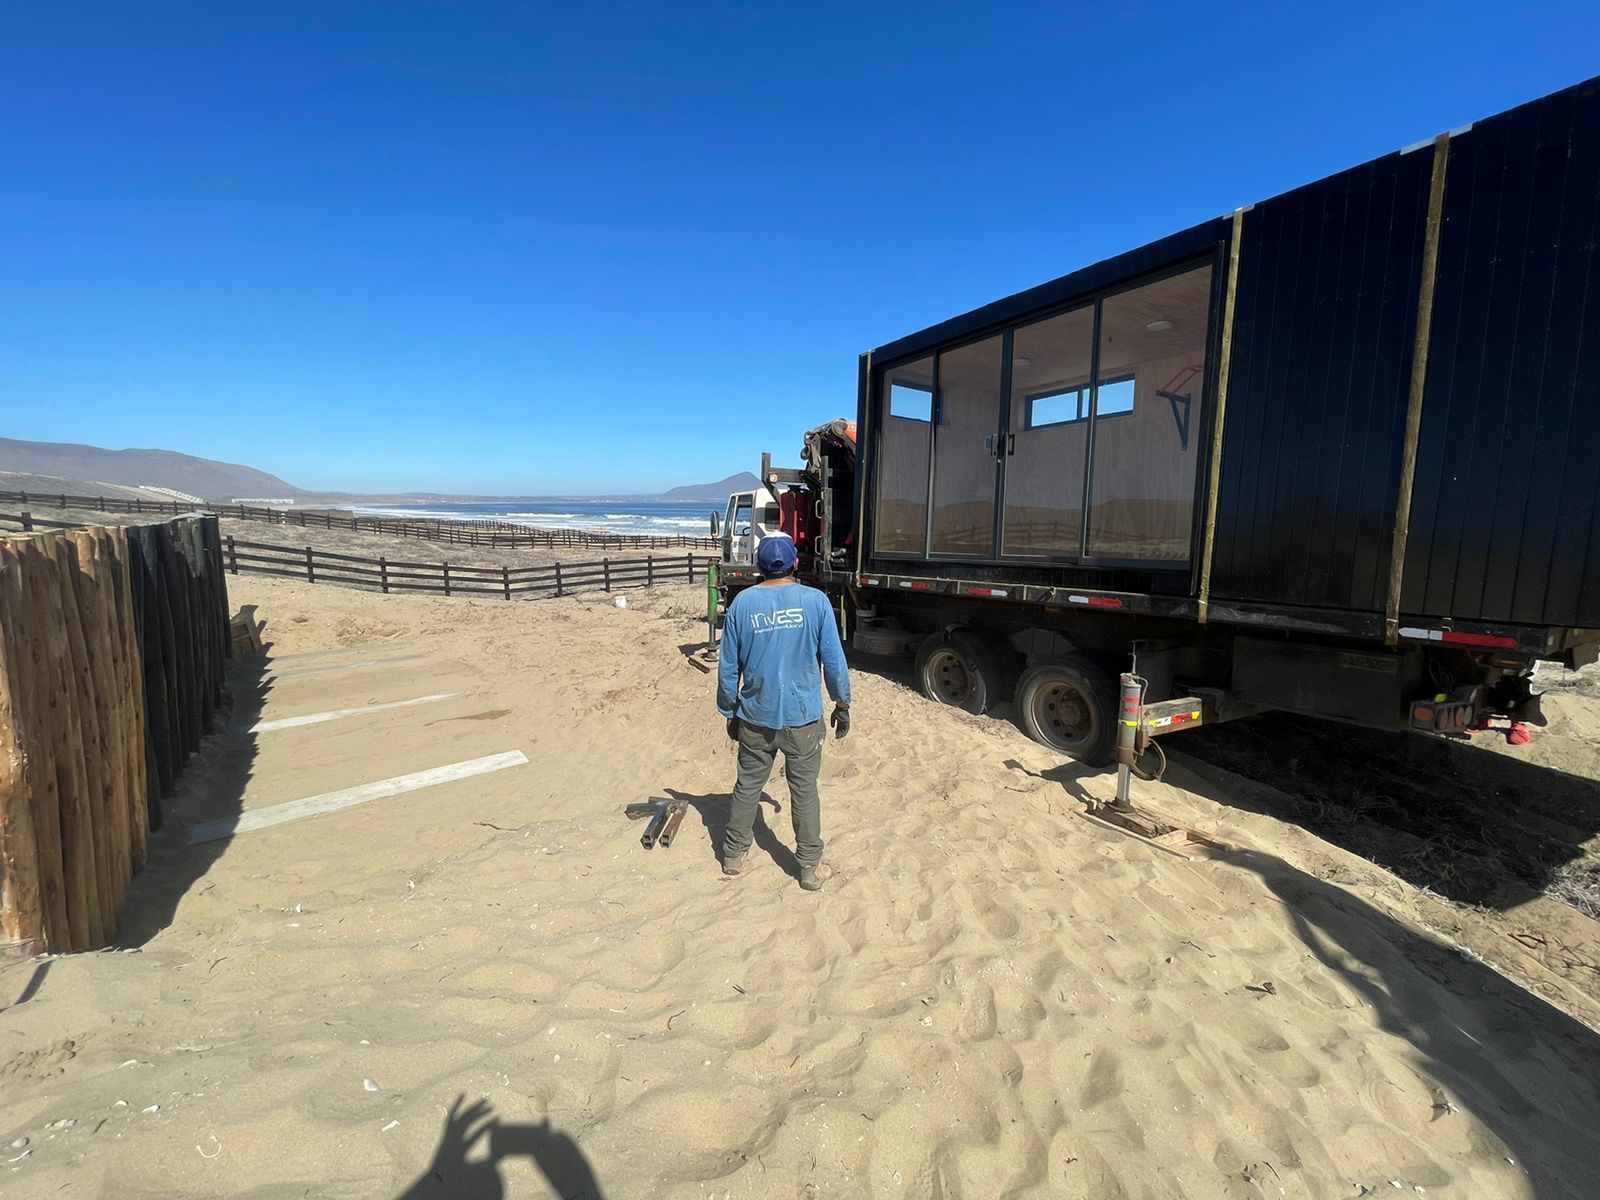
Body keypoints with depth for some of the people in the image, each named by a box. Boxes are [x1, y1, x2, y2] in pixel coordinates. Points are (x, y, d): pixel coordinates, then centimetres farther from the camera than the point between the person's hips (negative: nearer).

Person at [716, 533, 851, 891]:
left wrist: (729, 712, 13)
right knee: (804, 790, 11)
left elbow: (728, 667, 1)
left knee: (747, 786, 17)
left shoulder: (742, 602, -4)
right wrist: (842, 704, 9)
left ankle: (733, 855, 32)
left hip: (755, 718, 2)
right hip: (803, 717, -1)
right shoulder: (815, 600, -8)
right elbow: (833, 660, -5)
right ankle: (809, 867, 22)